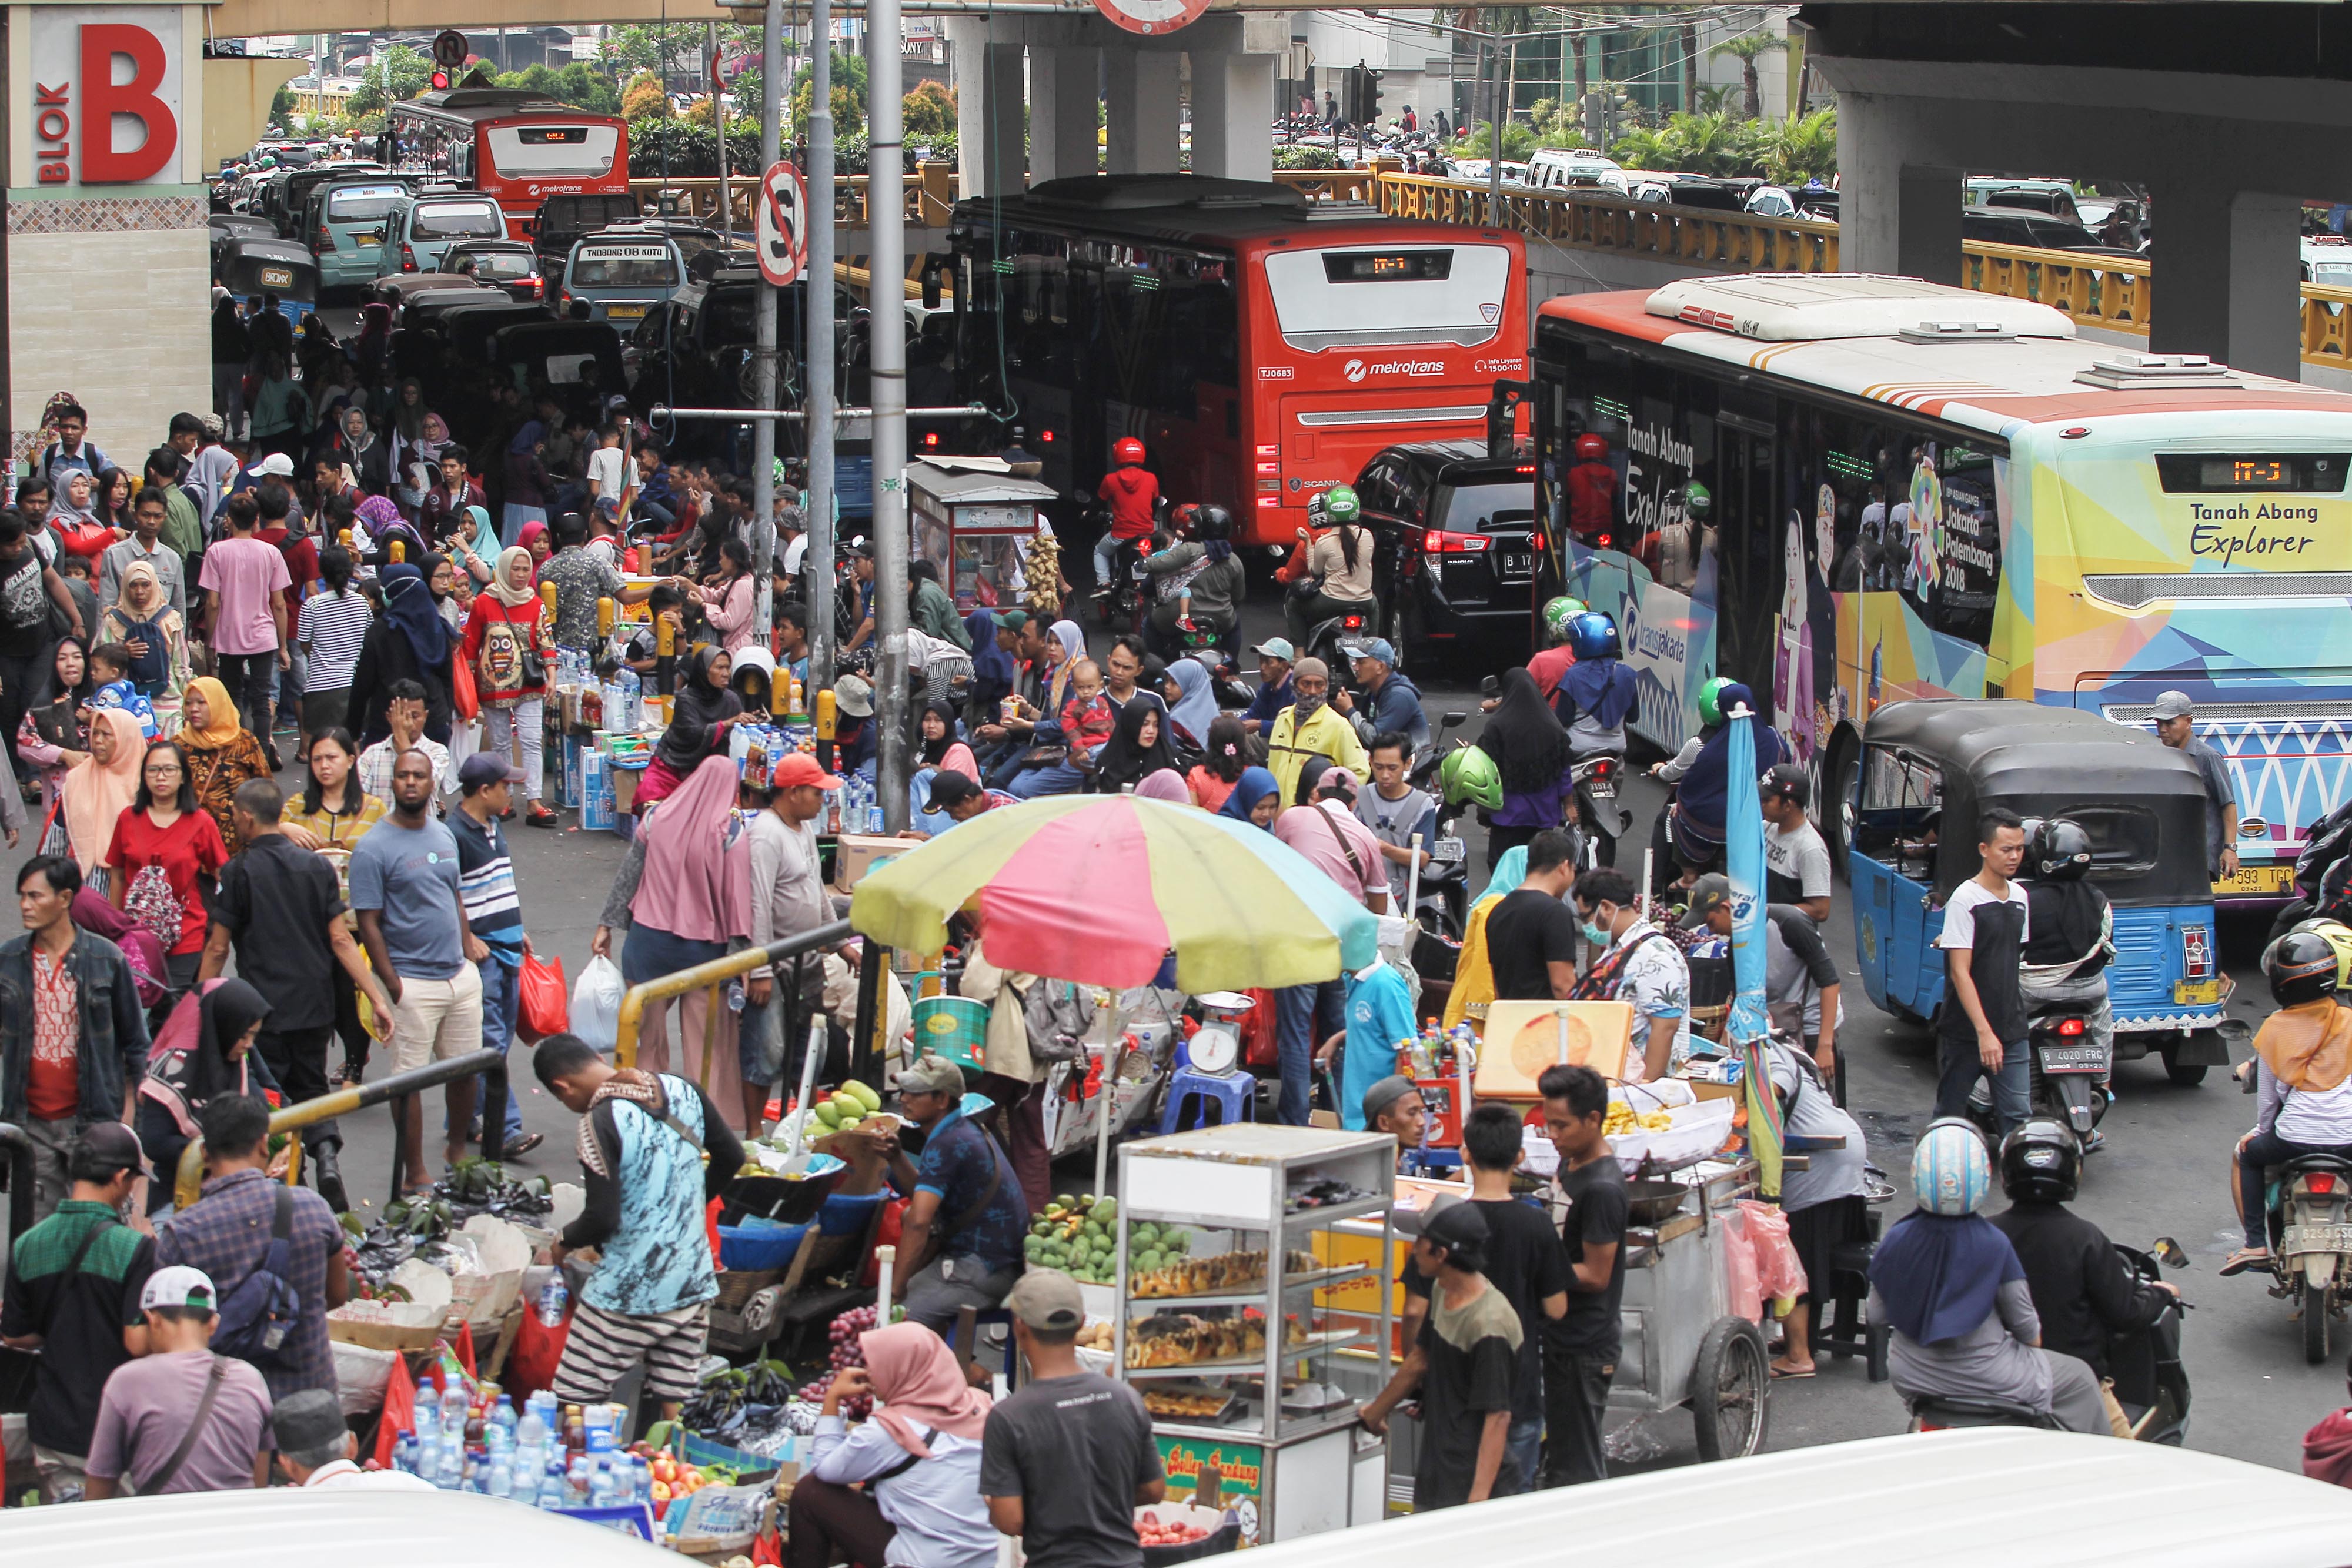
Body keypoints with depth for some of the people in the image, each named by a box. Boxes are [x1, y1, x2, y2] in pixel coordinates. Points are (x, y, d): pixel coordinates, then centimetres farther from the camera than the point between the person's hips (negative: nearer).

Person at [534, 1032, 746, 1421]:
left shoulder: (602, 1122, -18)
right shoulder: (683, 1091, 2)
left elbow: (602, 1219, -20)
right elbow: (732, 1156, 14)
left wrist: (564, 1243, 0)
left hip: (628, 1293, -7)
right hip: (694, 1284, 7)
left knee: (573, 1404, 3)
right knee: (678, 1408, 10)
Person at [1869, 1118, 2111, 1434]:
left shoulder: (1896, 1239, -11)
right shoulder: (1994, 1245, -19)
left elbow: (1876, 1314, 0)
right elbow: (2024, 1322, -10)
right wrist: (2035, 1340, 13)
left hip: (1912, 1380, 5)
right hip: (1988, 1380, -5)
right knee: (2079, 1378, 18)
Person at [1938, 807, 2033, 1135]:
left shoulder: (2020, 897, 9)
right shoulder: (1965, 900, -12)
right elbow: (1960, 973, -16)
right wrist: (1984, 1032, -23)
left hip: (2011, 1030, 5)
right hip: (1965, 1031, -5)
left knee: (2018, 1113, -4)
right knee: (1950, 1115, 5)